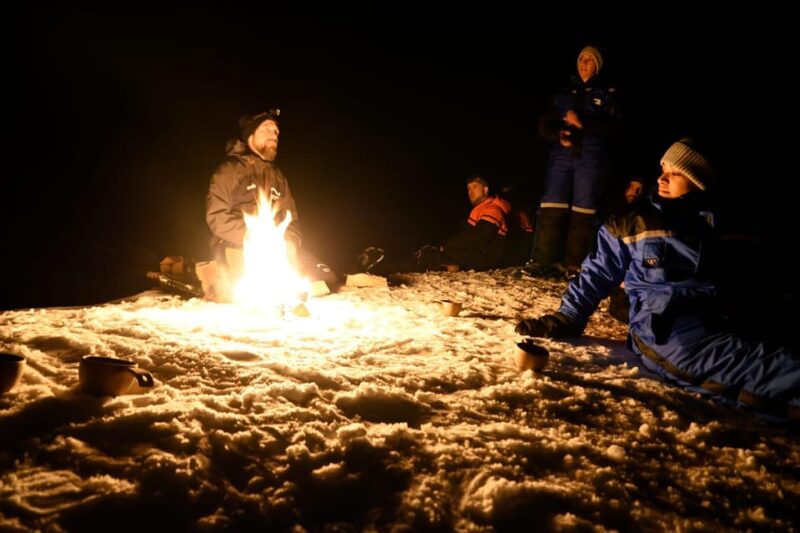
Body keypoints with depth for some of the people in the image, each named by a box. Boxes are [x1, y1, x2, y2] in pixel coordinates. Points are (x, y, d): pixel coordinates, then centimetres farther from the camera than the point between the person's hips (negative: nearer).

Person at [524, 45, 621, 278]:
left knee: (582, 212, -3)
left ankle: (574, 265, 0)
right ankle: (542, 262, -8)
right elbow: (544, 125, 11)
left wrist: (582, 123, -17)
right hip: (561, 155, 2)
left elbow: (612, 126, -5)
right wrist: (559, 135, -10)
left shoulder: (608, 94, 10)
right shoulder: (564, 93, 18)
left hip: (591, 158, -2)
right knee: (551, 208, -8)